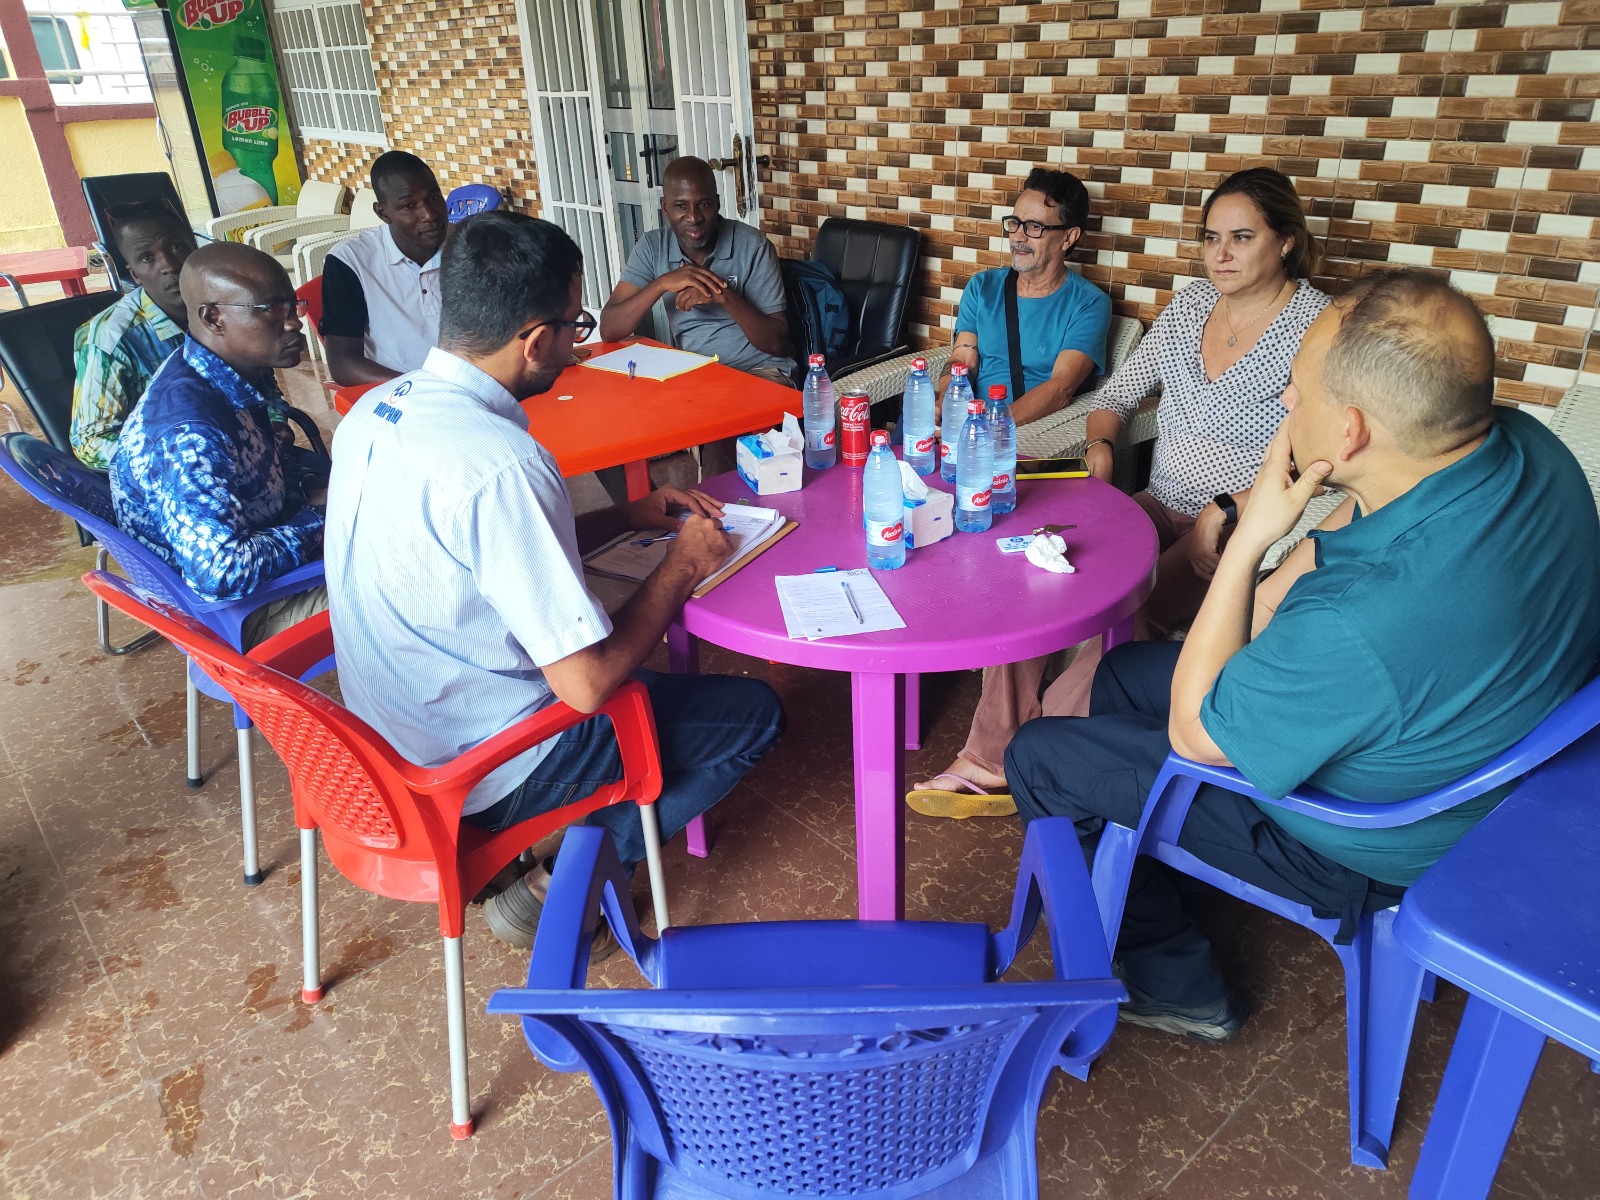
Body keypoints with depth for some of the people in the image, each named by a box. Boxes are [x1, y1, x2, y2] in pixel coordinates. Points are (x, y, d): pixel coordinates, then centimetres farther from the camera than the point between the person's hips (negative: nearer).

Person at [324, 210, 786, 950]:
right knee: (753, 713, 3)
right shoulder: (497, 461, -31)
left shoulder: (376, 410, -3)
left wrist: (628, 517, 7)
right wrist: (683, 564, -13)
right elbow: (588, 684, -28)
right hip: (479, 771, -8)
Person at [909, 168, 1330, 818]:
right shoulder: (1191, 303, 12)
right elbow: (1117, 392, 19)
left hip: (1241, 531, -5)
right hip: (1159, 510, 6)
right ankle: (989, 759, -18)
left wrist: (1226, 510, -22)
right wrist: (1100, 442, -2)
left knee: (1127, 614, -35)